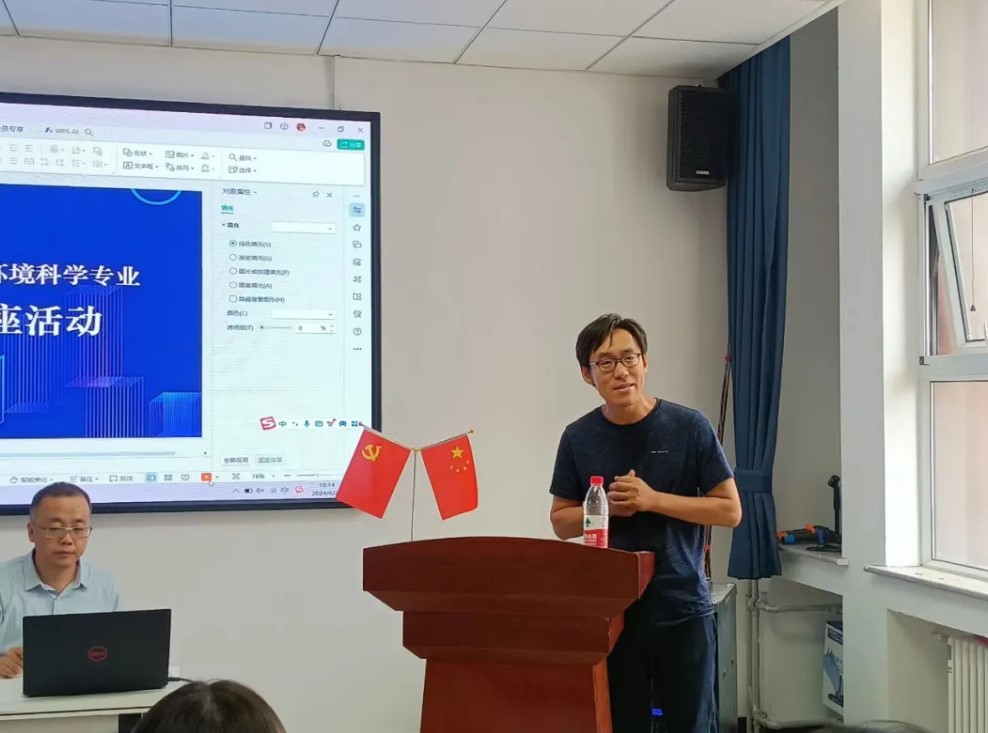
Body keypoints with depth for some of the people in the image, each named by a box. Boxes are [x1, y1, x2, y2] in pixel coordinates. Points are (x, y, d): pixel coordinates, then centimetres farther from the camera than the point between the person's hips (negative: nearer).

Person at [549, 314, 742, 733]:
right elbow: (561, 522, 8)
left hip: (682, 608, -1)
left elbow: (729, 510, -4)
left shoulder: (689, 428, -6)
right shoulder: (578, 438, 0)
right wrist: (608, 507, -11)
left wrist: (653, 499, -16)